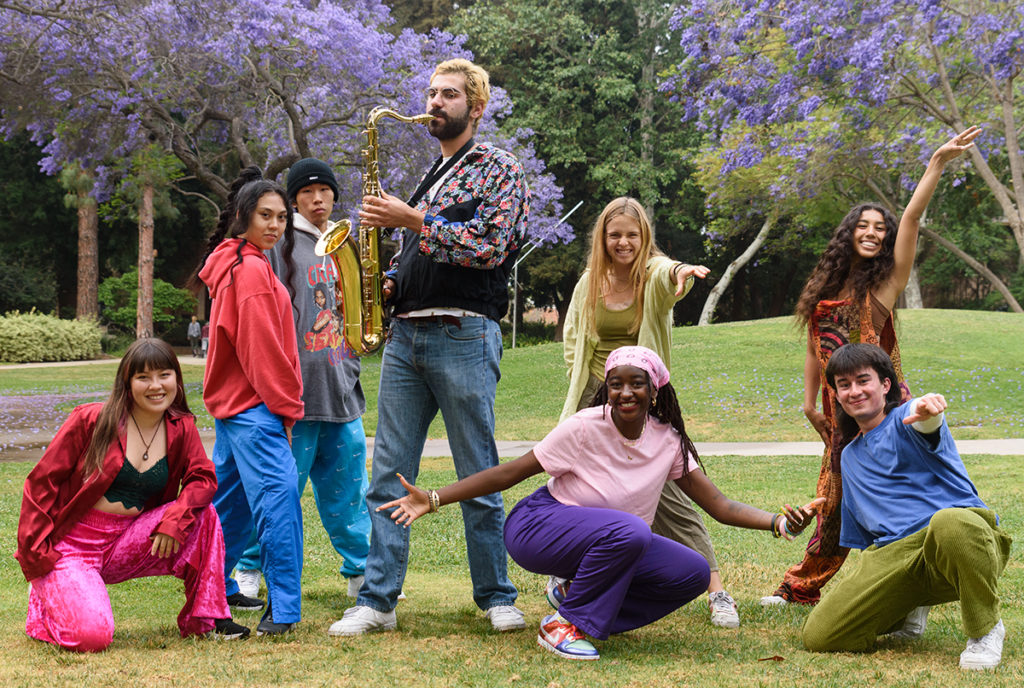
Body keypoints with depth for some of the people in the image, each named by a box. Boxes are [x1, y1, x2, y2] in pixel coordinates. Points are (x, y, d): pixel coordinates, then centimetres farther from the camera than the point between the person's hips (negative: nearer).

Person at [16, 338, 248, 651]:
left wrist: (175, 518, -22)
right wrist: (34, 552, -12)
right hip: (71, 544, -5)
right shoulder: (91, 420, -10)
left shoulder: (181, 428, 3)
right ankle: (46, 600, 9)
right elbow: (42, 481, -7)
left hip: (127, 543, 5)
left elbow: (202, 478, -2)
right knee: (93, 636, -26)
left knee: (202, 512, -15)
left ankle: (203, 619, -5)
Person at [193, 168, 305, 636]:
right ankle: (283, 608, -22)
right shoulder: (251, 270, -13)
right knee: (278, 493, -17)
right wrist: (286, 406, -11)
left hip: (234, 402, 11)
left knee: (232, 498, 19)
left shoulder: (232, 264, 18)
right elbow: (261, 347, -17)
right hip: (254, 405, -11)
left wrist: (284, 402, 18)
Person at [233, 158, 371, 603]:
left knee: (348, 491, 9)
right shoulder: (281, 244, -3)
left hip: (341, 392, 6)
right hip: (295, 390, -6)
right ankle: (249, 571, 8)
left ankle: (362, 572, 16)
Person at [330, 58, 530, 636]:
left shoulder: (498, 169, 1)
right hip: (406, 334, 6)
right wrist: (388, 283, 6)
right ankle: (378, 600, 3)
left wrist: (413, 219, -15)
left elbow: (489, 247, -13)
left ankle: (498, 597, 10)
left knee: (478, 476, -1)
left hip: (464, 337, -6)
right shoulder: (427, 177, 22)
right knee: (389, 473, 1)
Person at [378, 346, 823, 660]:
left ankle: (579, 604, 0)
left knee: (693, 573, -15)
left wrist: (777, 522, -24)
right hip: (538, 529, -6)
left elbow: (719, 505, -7)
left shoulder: (668, 441, -5)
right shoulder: (585, 428, -19)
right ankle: (563, 625, -16)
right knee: (629, 531, -35)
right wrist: (433, 499, -23)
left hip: (610, 545, 6)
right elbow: (510, 472, -16)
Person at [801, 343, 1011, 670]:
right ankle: (908, 610, 17)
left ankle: (986, 628, -15)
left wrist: (927, 407, -46)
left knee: (951, 524, -44)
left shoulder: (905, 420, 6)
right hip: (893, 556, 6)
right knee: (818, 636, -11)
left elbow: (927, 422, -23)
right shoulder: (850, 457, 28)